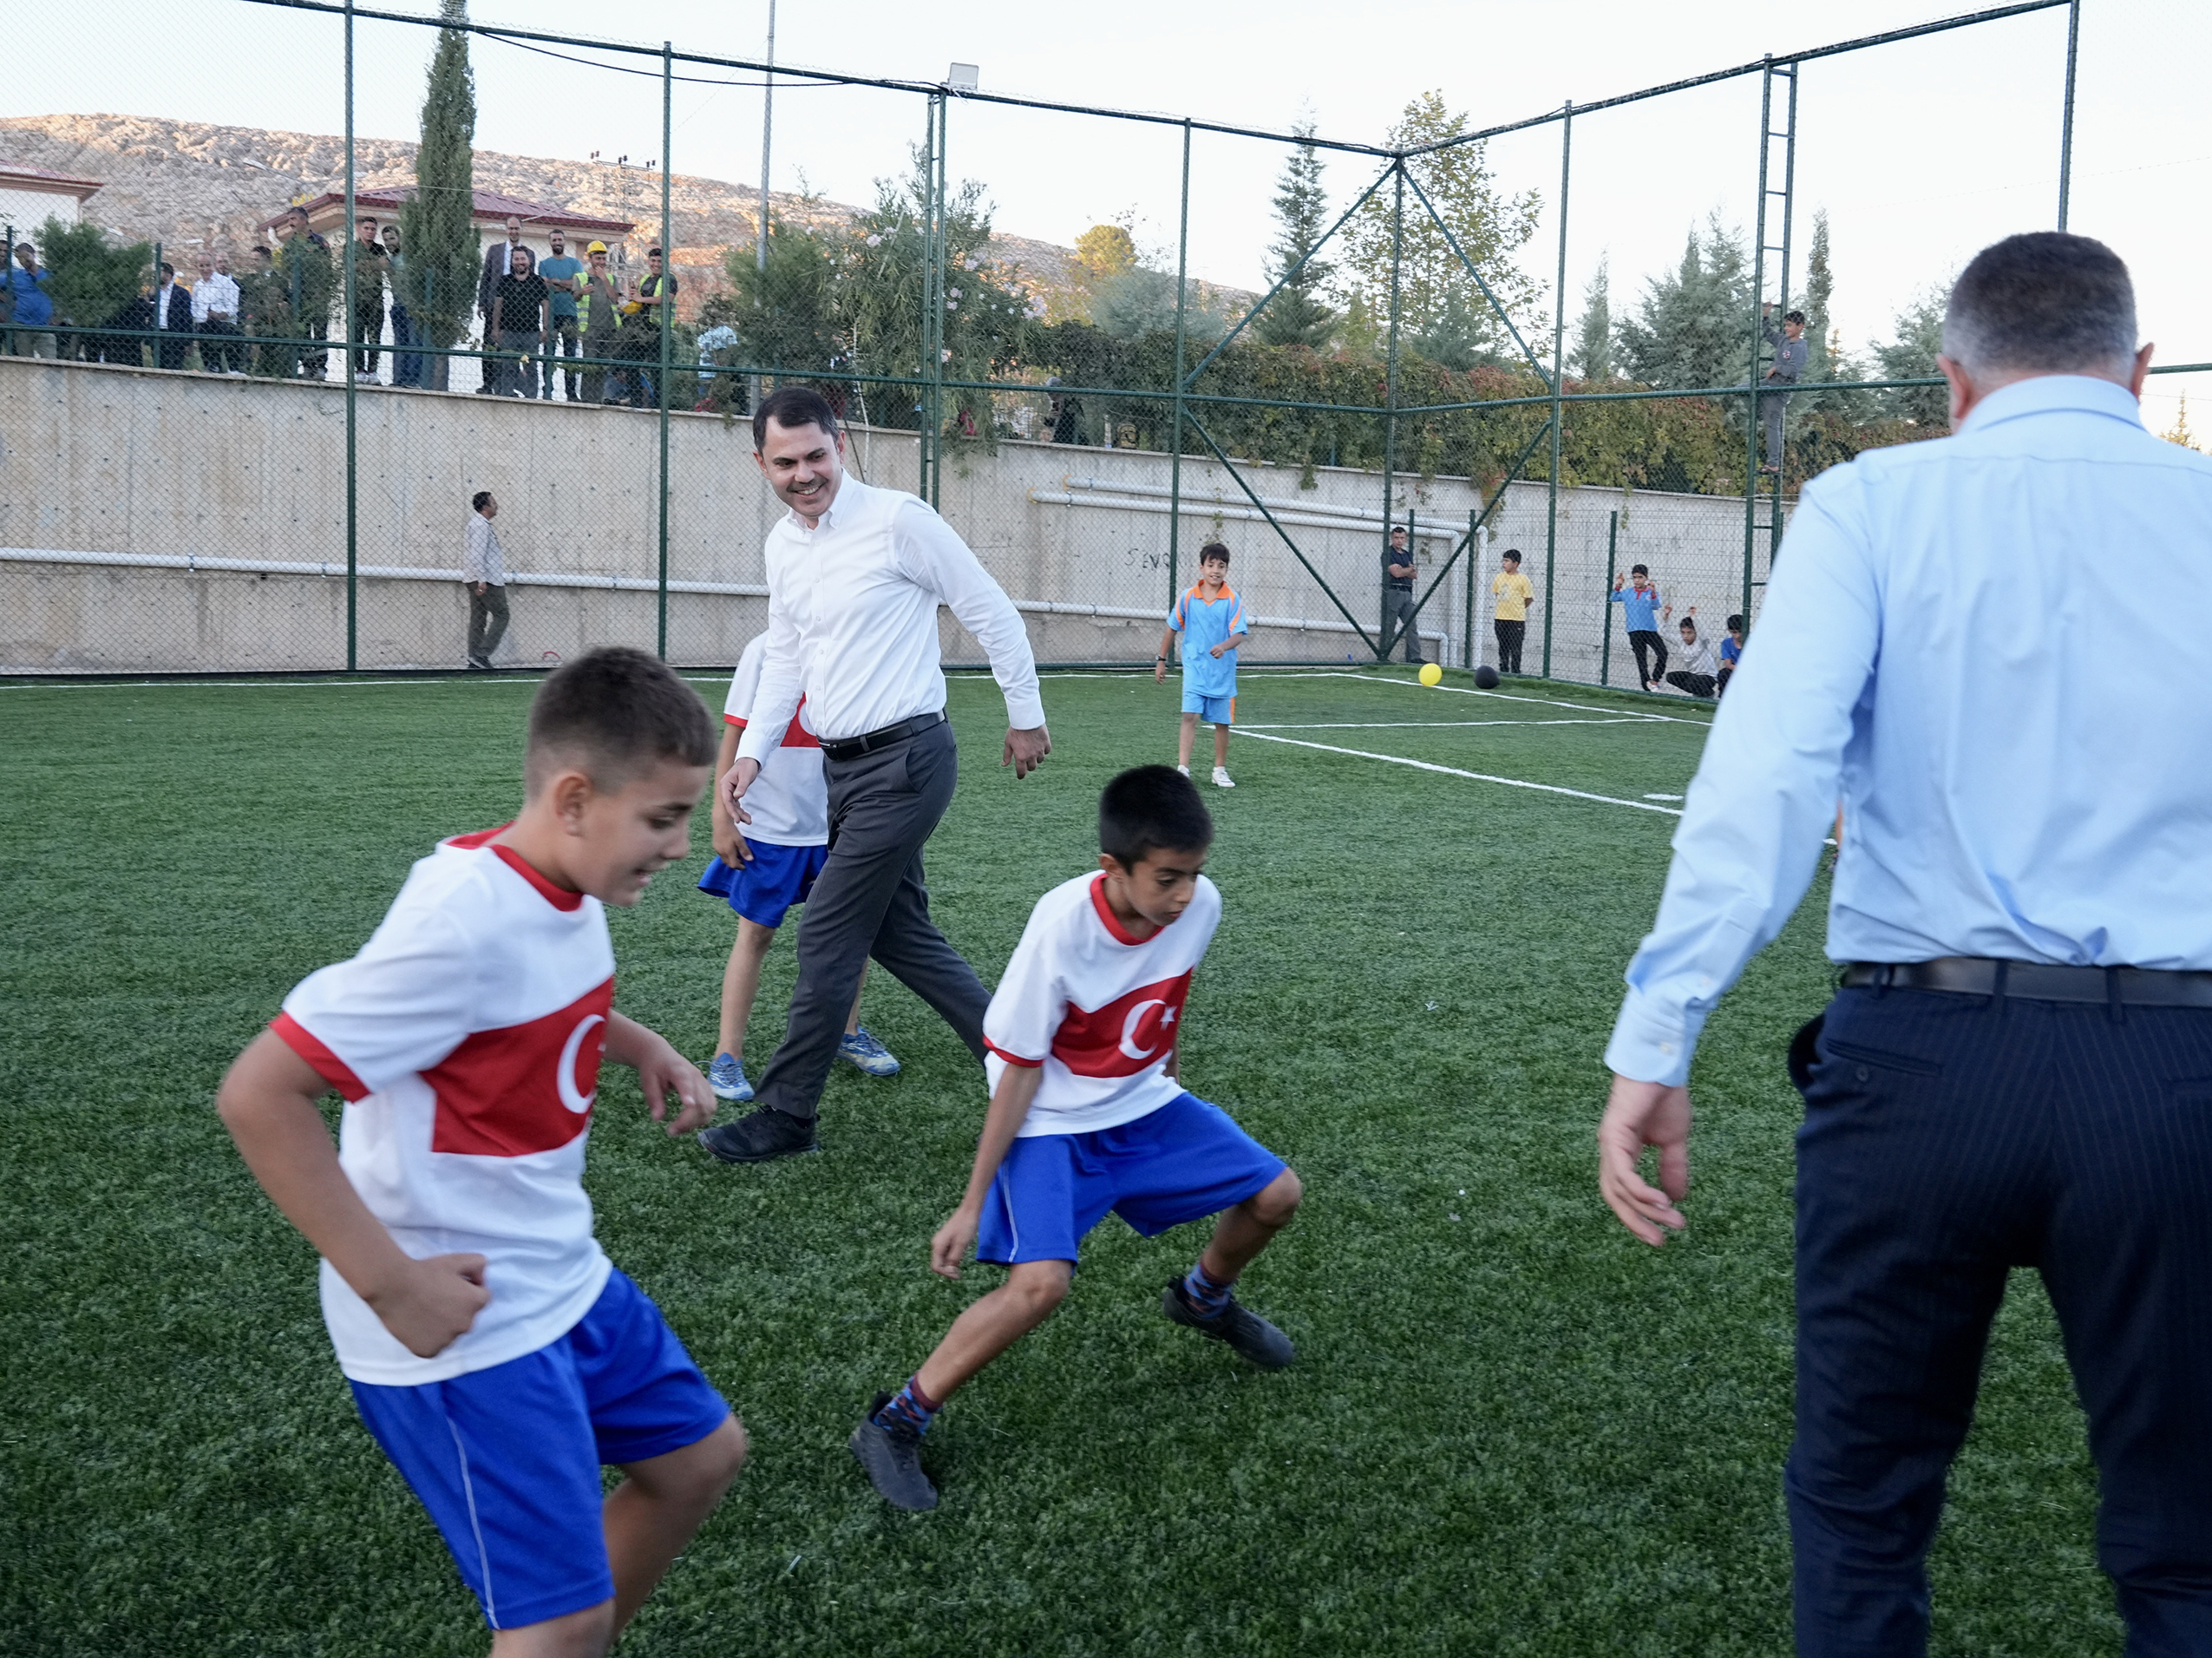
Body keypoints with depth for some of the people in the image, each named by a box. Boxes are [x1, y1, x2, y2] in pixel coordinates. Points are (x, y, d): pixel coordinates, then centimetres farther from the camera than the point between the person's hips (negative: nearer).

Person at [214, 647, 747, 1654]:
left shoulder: (565, 889, -1)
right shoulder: (465, 923, -27)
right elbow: (257, 1097, -27)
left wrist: (633, 1042, 4)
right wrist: (391, 1283, -24)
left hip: (564, 1277, 9)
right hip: (460, 1325, -9)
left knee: (701, 1455, 21)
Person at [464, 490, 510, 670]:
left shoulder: (481, 524, 18)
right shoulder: (481, 525, -14)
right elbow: (477, 554, -22)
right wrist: (482, 580, -25)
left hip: (476, 580, 10)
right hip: (487, 579, -10)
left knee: (478, 619, 9)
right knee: (501, 615, -7)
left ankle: (475, 659, 9)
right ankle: (481, 655, -13)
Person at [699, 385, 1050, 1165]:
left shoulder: (898, 520, -14)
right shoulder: (782, 545, 10)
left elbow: (992, 614, -8)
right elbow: (784, 657, 18)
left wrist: (1026, 717, -3)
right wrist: (750, 753, 8)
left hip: (905, 758, -8)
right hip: (843, 765, 8)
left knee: (827, 940, -4)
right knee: (899, 935, 13)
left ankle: (785, 1116, 9)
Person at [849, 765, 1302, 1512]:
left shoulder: (1200, 905, -15)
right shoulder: (1063, 926, -29)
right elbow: (1019, 1070, -21)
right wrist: (973, 1205, -16)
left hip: (1143, 1103, 6)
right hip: (1052, 1124, -6)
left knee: (1275, 1196, 4)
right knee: (1041, 1281, -25)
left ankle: (1204, 1297, 37)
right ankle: (894, 1423, -9)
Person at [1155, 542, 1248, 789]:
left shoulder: (1233, 601, -5)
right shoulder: (1188, 598, 0)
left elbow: (1240, 633, -13)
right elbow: (1172, 629, 11)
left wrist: (1224, 646, -33)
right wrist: (1161, 660, 13)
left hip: (1223, 671, 0)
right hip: (1195, 668, 0)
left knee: (1222, 722, 9)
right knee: (1190, 716, -14)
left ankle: (1220, 770, 24)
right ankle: (1183, 768, -16)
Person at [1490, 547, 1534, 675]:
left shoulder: (1523, 579, -8)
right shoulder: (1499, 577, 5)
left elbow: (1529, 599, -3)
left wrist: (1517, 609, 6)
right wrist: (1505, 607, 10)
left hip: (1517, 620, -5)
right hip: (1500, 618, 5)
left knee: (1515, 650, -3)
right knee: (1503, 648, 12)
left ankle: (1515, 673, 2)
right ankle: (1503, 672, 20)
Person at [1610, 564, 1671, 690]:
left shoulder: (1651, 592, -1)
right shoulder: (1627, 592, 7)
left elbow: (1656, 606, -15)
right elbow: (1613, 598, 19)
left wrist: (1653, 592, -30)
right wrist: (1617, 587, 3)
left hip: (1650, 630, -2)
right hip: (1634, 631, 2)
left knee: (1663, 653, -18)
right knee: (1641, 659, 7)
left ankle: (1654, 680, -6)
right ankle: (1647, 686, 14)